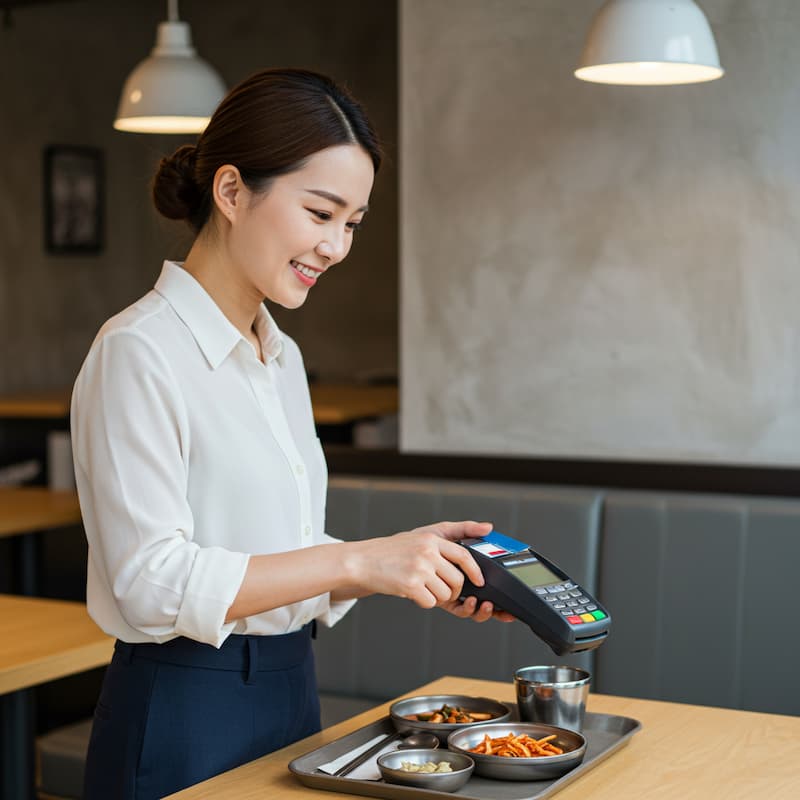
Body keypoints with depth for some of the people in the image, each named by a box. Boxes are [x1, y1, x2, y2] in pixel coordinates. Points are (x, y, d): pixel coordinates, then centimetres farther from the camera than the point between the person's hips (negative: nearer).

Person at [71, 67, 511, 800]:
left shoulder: (282, 357, 10)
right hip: (183, 722, -8)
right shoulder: (138, 353, -15)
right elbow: (152, 581, -20)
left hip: (290, 701, 8)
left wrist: (414, 566, -3)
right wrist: (358, 560, -24)